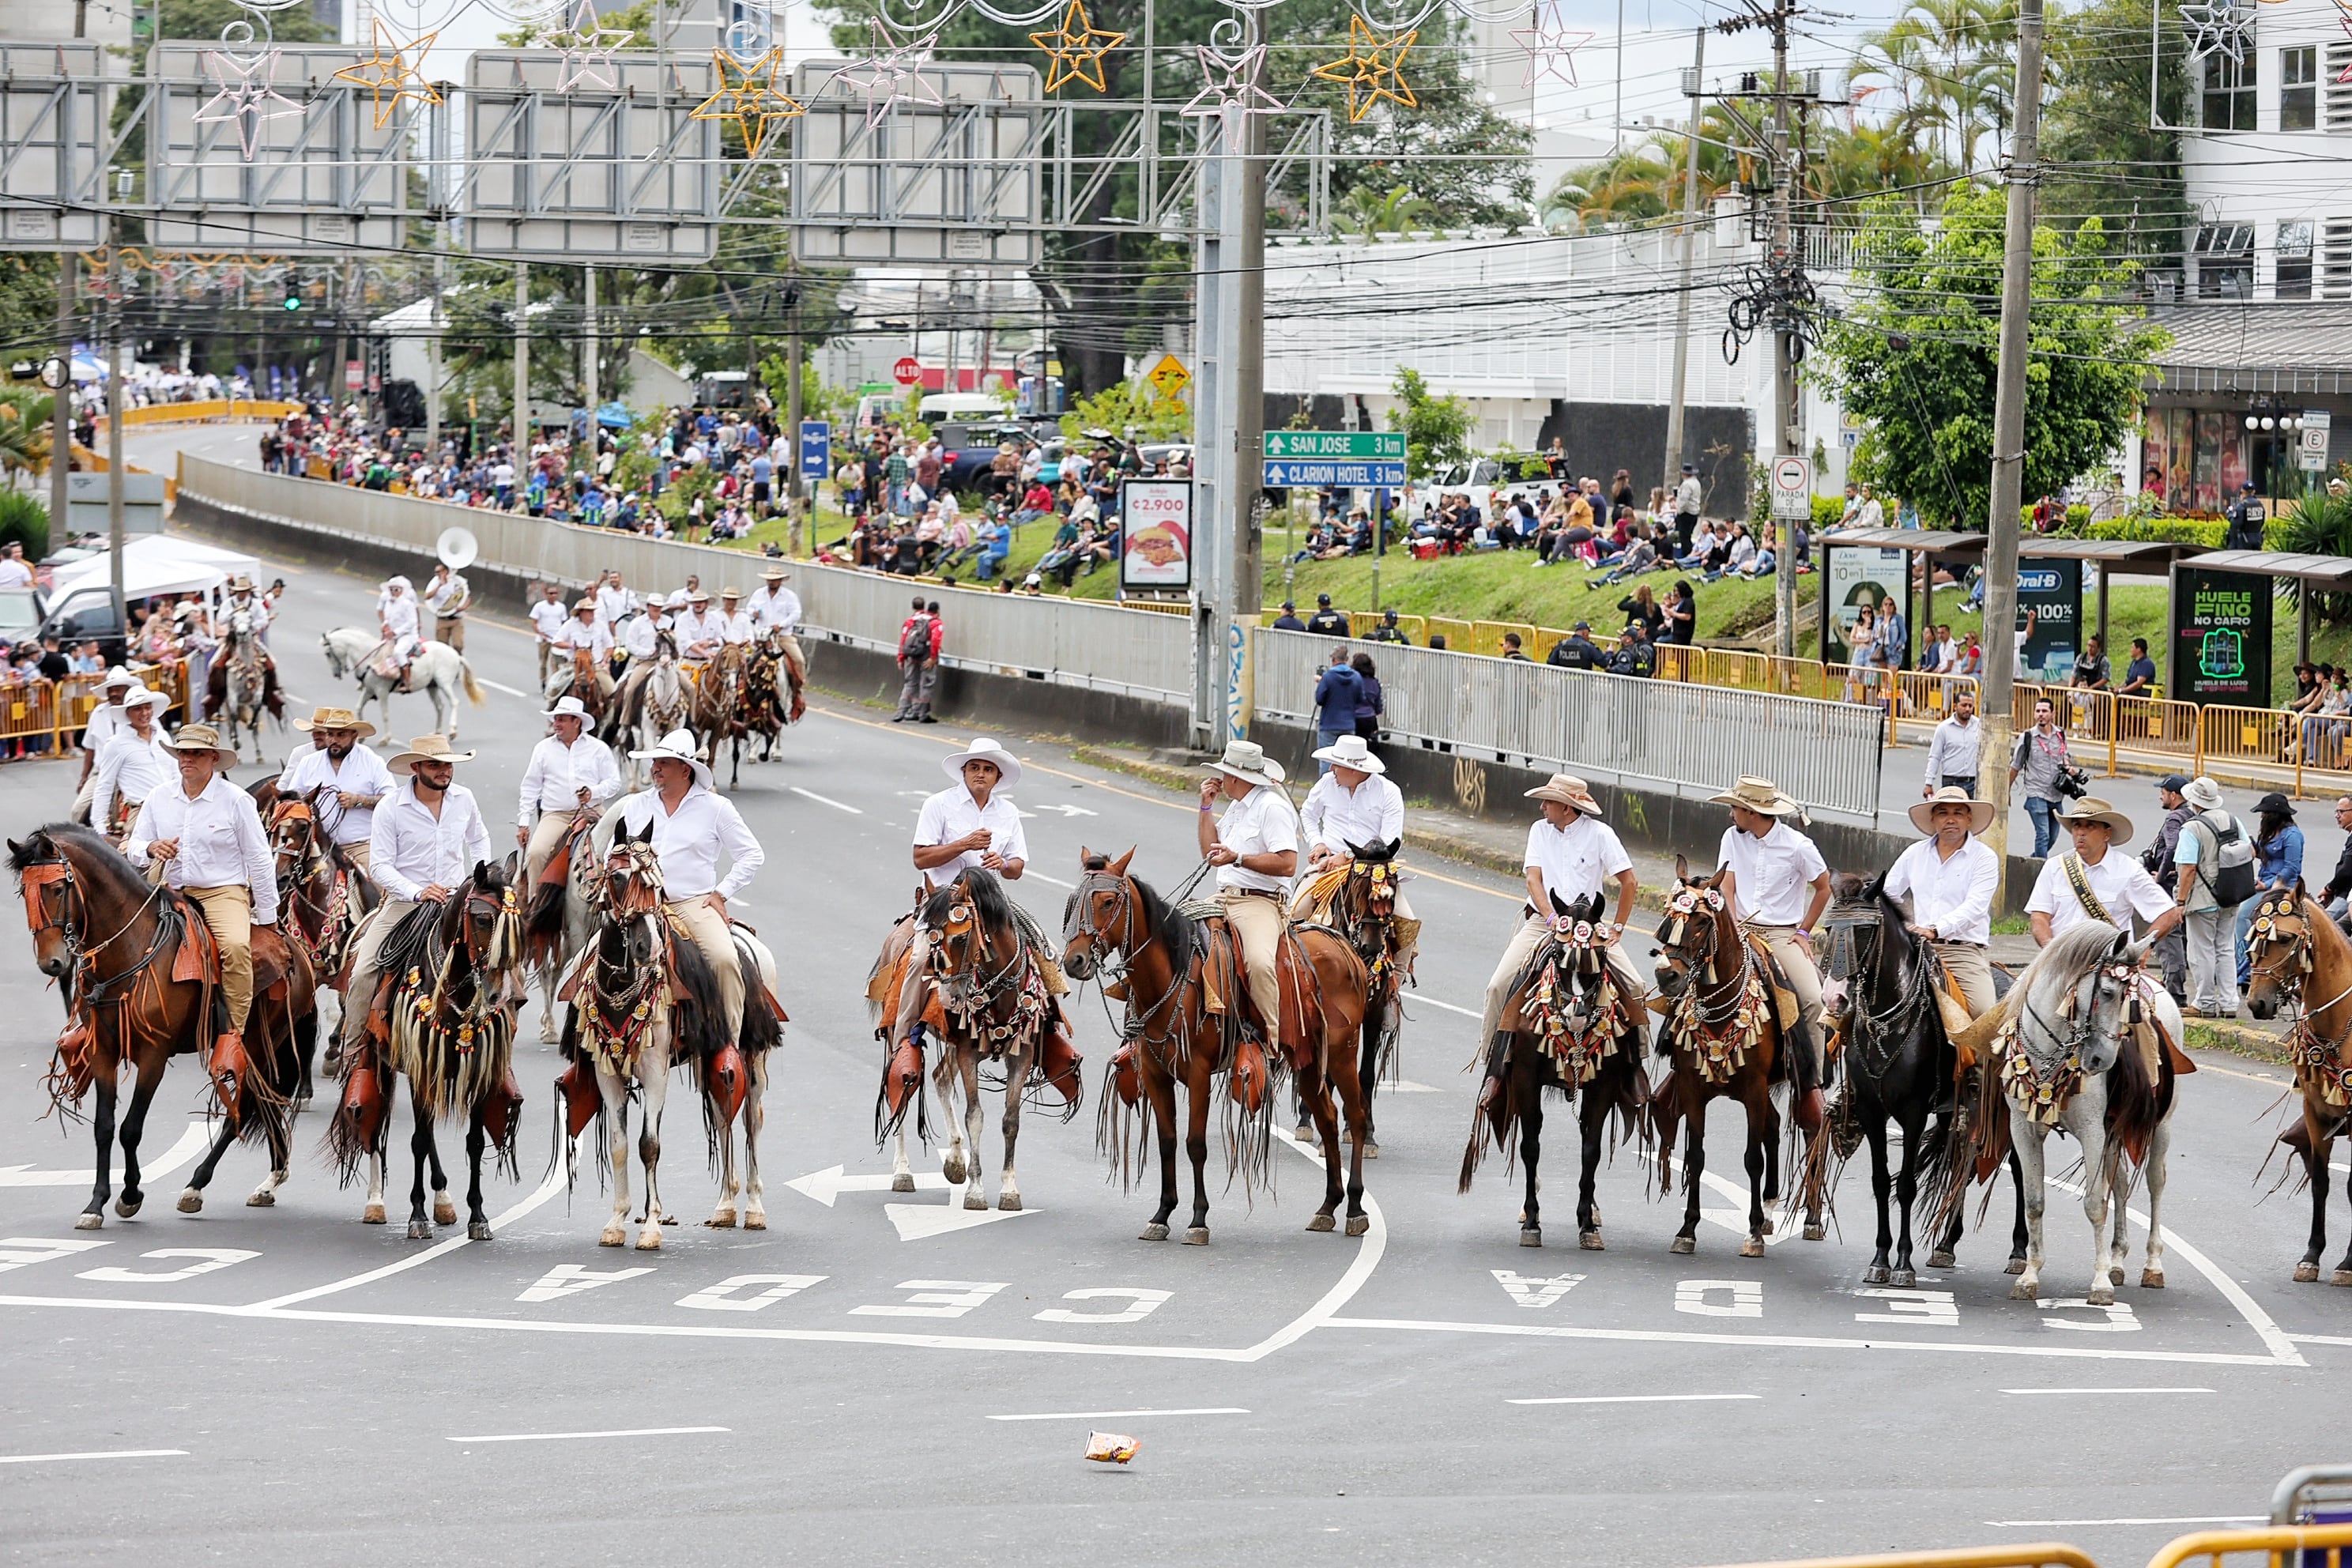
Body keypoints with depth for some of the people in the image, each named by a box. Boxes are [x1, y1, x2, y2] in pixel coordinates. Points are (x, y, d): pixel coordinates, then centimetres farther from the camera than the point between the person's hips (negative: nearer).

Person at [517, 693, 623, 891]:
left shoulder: (599, 749, 10)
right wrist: (523, 823, 10)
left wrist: (593, 793, -11)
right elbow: (530, 787, 15)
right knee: (536, 853, -23)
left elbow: (613, 782, 10)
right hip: (554, 815, 1)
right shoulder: (543, 749, 14)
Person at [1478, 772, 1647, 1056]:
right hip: (1543, 919, 1)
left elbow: (1629, 883, -2)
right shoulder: (1540, 830, 3)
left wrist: (1617, 929, -7)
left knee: (1635, 987, -15)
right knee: (1499, 985, -16)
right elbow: (1533, 879, -4)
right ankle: (1490, 1052, 0)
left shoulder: (1599, 833, -4)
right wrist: (1551, 917, -20)